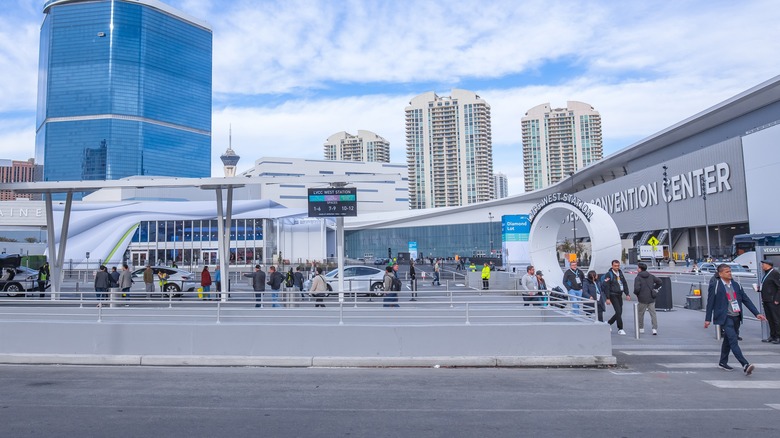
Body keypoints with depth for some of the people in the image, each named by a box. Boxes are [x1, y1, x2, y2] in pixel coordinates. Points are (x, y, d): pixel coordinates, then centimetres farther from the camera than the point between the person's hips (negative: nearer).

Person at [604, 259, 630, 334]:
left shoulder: (621, 273, 10)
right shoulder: (609, 274, -10)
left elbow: (625, 284, 16)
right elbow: (606, 287, -12)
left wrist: (627, 294, 7)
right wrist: (608, 298, -15)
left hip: (620, 295, 7)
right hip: (613, 295, -7)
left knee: (619, 312, 10)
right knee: (618, 312, -9)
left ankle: (609, 323, 29)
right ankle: (620, 329, 0)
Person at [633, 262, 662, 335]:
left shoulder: (638, 278, -11)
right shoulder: (651, 276, 6)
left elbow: (637, 288, -21)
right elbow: (659, 282, 8)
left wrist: (636, 293, -1)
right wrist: (654, 288, 14)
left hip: (642, 299, -4)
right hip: (651, 299, 4)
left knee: (640, 314, 12)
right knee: (653, 314, 5)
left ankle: (641, 328, 20)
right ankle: (655, 329, -3)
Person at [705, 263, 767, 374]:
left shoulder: (736, 285, 9)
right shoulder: (715, 286, -8)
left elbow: (746, 299, 10)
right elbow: (710, 303, -5)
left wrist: (757, 313, 3)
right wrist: (708, 319, -4)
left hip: (736, 317, 6)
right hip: (725, 318, -6)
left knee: (728, 340, 16)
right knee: (733, 340, -15)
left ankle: (723, 362, 27)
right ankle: (745, 365, -21)